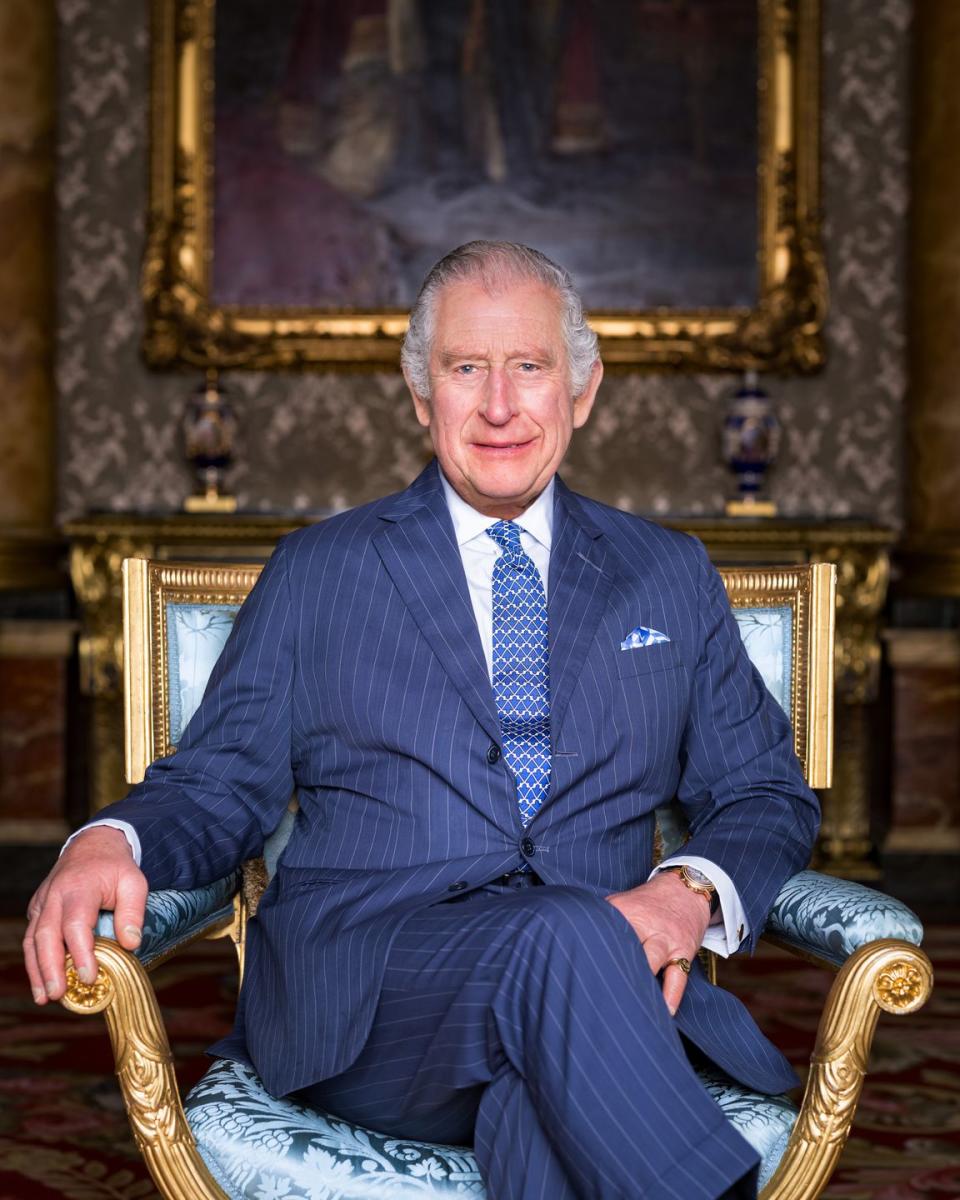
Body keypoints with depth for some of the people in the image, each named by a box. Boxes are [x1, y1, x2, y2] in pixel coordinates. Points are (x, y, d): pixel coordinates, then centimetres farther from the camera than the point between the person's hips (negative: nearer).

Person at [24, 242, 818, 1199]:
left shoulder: (670, 578, 21)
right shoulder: (314, 574, 18)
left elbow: (767, 798, 21)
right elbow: (219, 787, 14)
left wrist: (694, 890, -3)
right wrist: (110, 843, -11)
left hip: (608, 982, 1)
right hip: (356, 996, 0)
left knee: (545, 1102, -39)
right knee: (562, 938, -36)